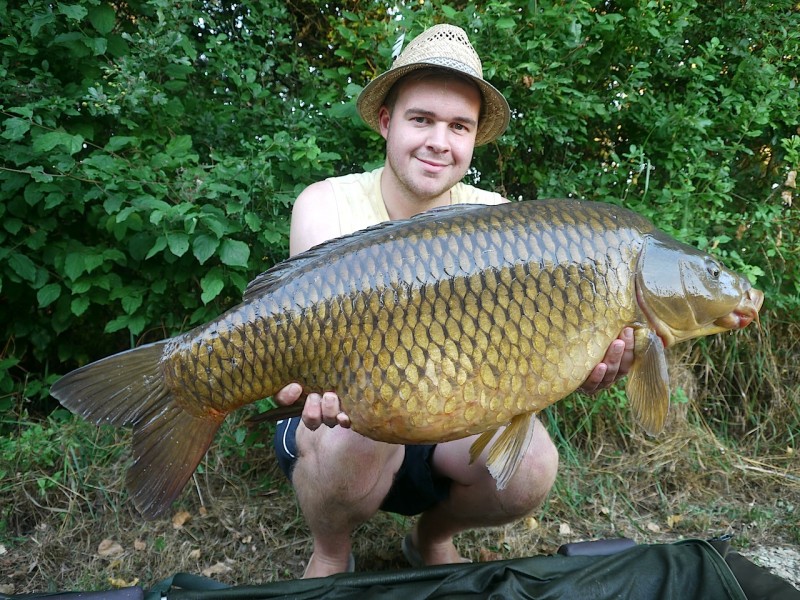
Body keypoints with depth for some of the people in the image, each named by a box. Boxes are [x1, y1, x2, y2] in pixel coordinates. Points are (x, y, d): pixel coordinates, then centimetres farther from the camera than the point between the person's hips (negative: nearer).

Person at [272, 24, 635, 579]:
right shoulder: (327, 206, -14)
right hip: (342, 414, -2)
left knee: (531, 468, -24)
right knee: (359, 440, -35)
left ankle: (433, 537, 12)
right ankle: (330, 554, 2)